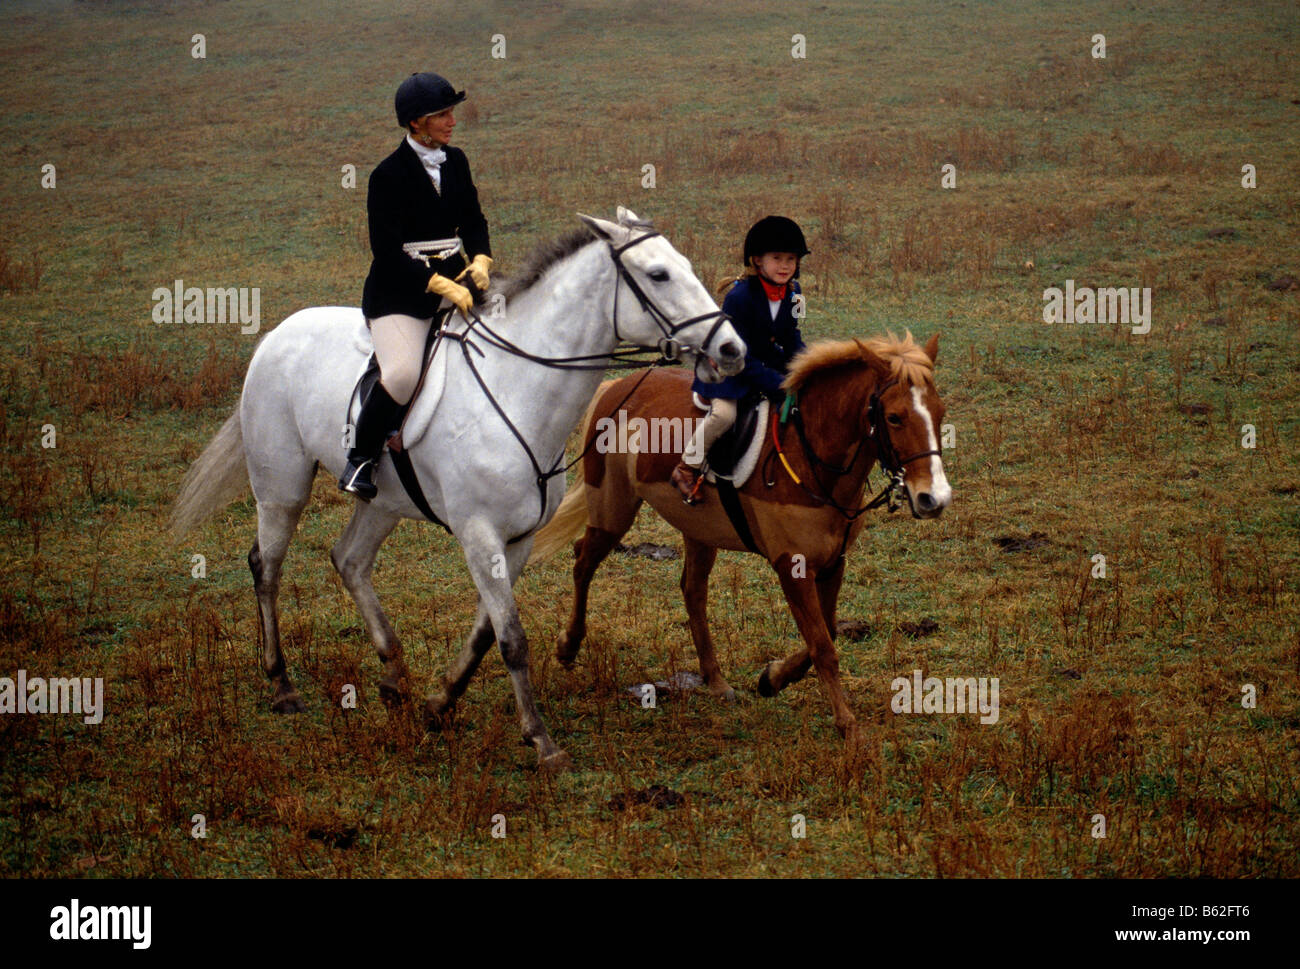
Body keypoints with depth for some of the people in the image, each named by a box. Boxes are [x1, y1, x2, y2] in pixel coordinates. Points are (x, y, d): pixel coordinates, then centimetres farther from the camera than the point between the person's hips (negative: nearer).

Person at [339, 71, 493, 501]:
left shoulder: (455, 162, 9)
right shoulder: (389, 176, -11)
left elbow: (473, 221, 13)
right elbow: (387, 251, -16)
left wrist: (480, 260, -9)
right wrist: (442, 285, -24)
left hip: (452, 282, 7)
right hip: (398, 293, -7)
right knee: (403, 373, -31)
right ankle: (361, 458, -12)